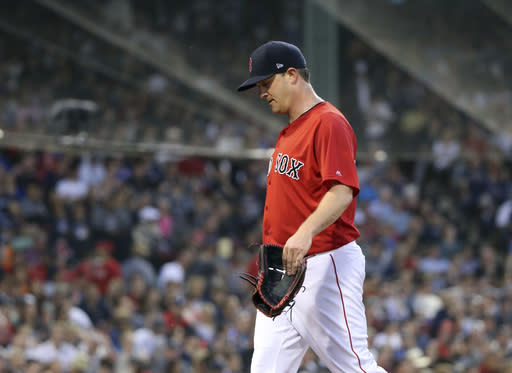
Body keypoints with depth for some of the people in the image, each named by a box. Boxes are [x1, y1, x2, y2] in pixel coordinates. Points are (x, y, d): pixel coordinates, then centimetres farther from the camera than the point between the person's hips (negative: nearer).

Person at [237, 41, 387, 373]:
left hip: (326, 266, -10)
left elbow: (342, 192, -23)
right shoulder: (289, 131, 21)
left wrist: (306, 233, -38)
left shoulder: (329, 123, -11)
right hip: (281, 276, 10)